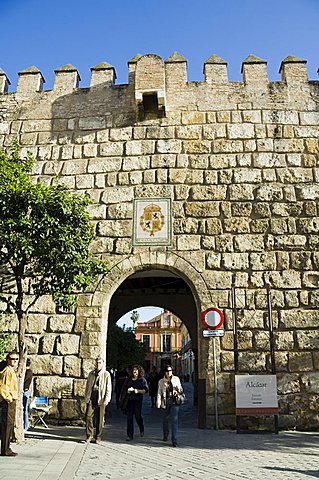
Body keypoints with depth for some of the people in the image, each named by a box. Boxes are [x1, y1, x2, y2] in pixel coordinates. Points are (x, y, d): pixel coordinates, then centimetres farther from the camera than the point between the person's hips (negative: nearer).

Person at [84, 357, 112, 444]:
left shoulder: (106, 374, 2)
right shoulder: (91, 373, 14)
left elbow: (108, 388, 0)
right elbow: (87, 386, 19)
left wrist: (106, 399, -8)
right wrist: (86, 397, 12)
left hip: (100, 399, -3)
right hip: (91, 399, 3)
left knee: (99, 419, 2)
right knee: (88, 417, -4)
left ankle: (98, 437, 15)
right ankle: (89, 436, 12)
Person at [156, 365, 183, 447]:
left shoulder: (176, 379, 7)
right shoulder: (161, 381, 6)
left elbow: (181, 389, 16)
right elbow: (159, 392, 3)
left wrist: (179, 389, -8)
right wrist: (158, 402, -8)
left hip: (174, 401, -1)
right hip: (166, 401, 1)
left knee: (174, 420, -10)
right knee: (166, 419, 12)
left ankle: (174, 440, -7)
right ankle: (165, 435, 38)